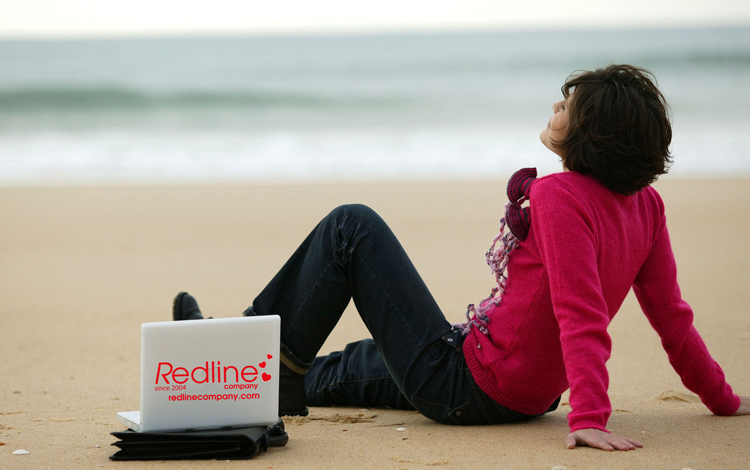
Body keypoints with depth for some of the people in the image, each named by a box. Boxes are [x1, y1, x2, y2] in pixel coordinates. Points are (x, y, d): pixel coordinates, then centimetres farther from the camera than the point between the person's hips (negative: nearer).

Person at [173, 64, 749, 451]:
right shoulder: (645, 203, -1)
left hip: (466, 384, -8)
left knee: (352, 226, 1)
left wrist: (590, 418, -40)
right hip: (525, 396, 8)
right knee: (367, 363, 36)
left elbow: (582, 316, -32)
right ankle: (287, 381, 60)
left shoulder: (560, 196, -24)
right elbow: (672, 315, 2)